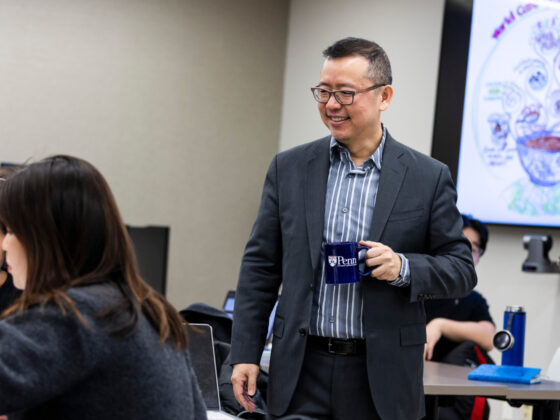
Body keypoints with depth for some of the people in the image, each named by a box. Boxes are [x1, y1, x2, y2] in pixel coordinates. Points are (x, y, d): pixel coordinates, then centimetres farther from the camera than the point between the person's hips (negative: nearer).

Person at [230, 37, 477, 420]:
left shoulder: (428, 177, 0)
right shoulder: (289, 168, 6)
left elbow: (462, 271, 3)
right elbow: (260, 266, 8)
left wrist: (403, 267, -16)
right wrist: (246, 354, 2)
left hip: (382, 378, -1)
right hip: (301, 372, 1)